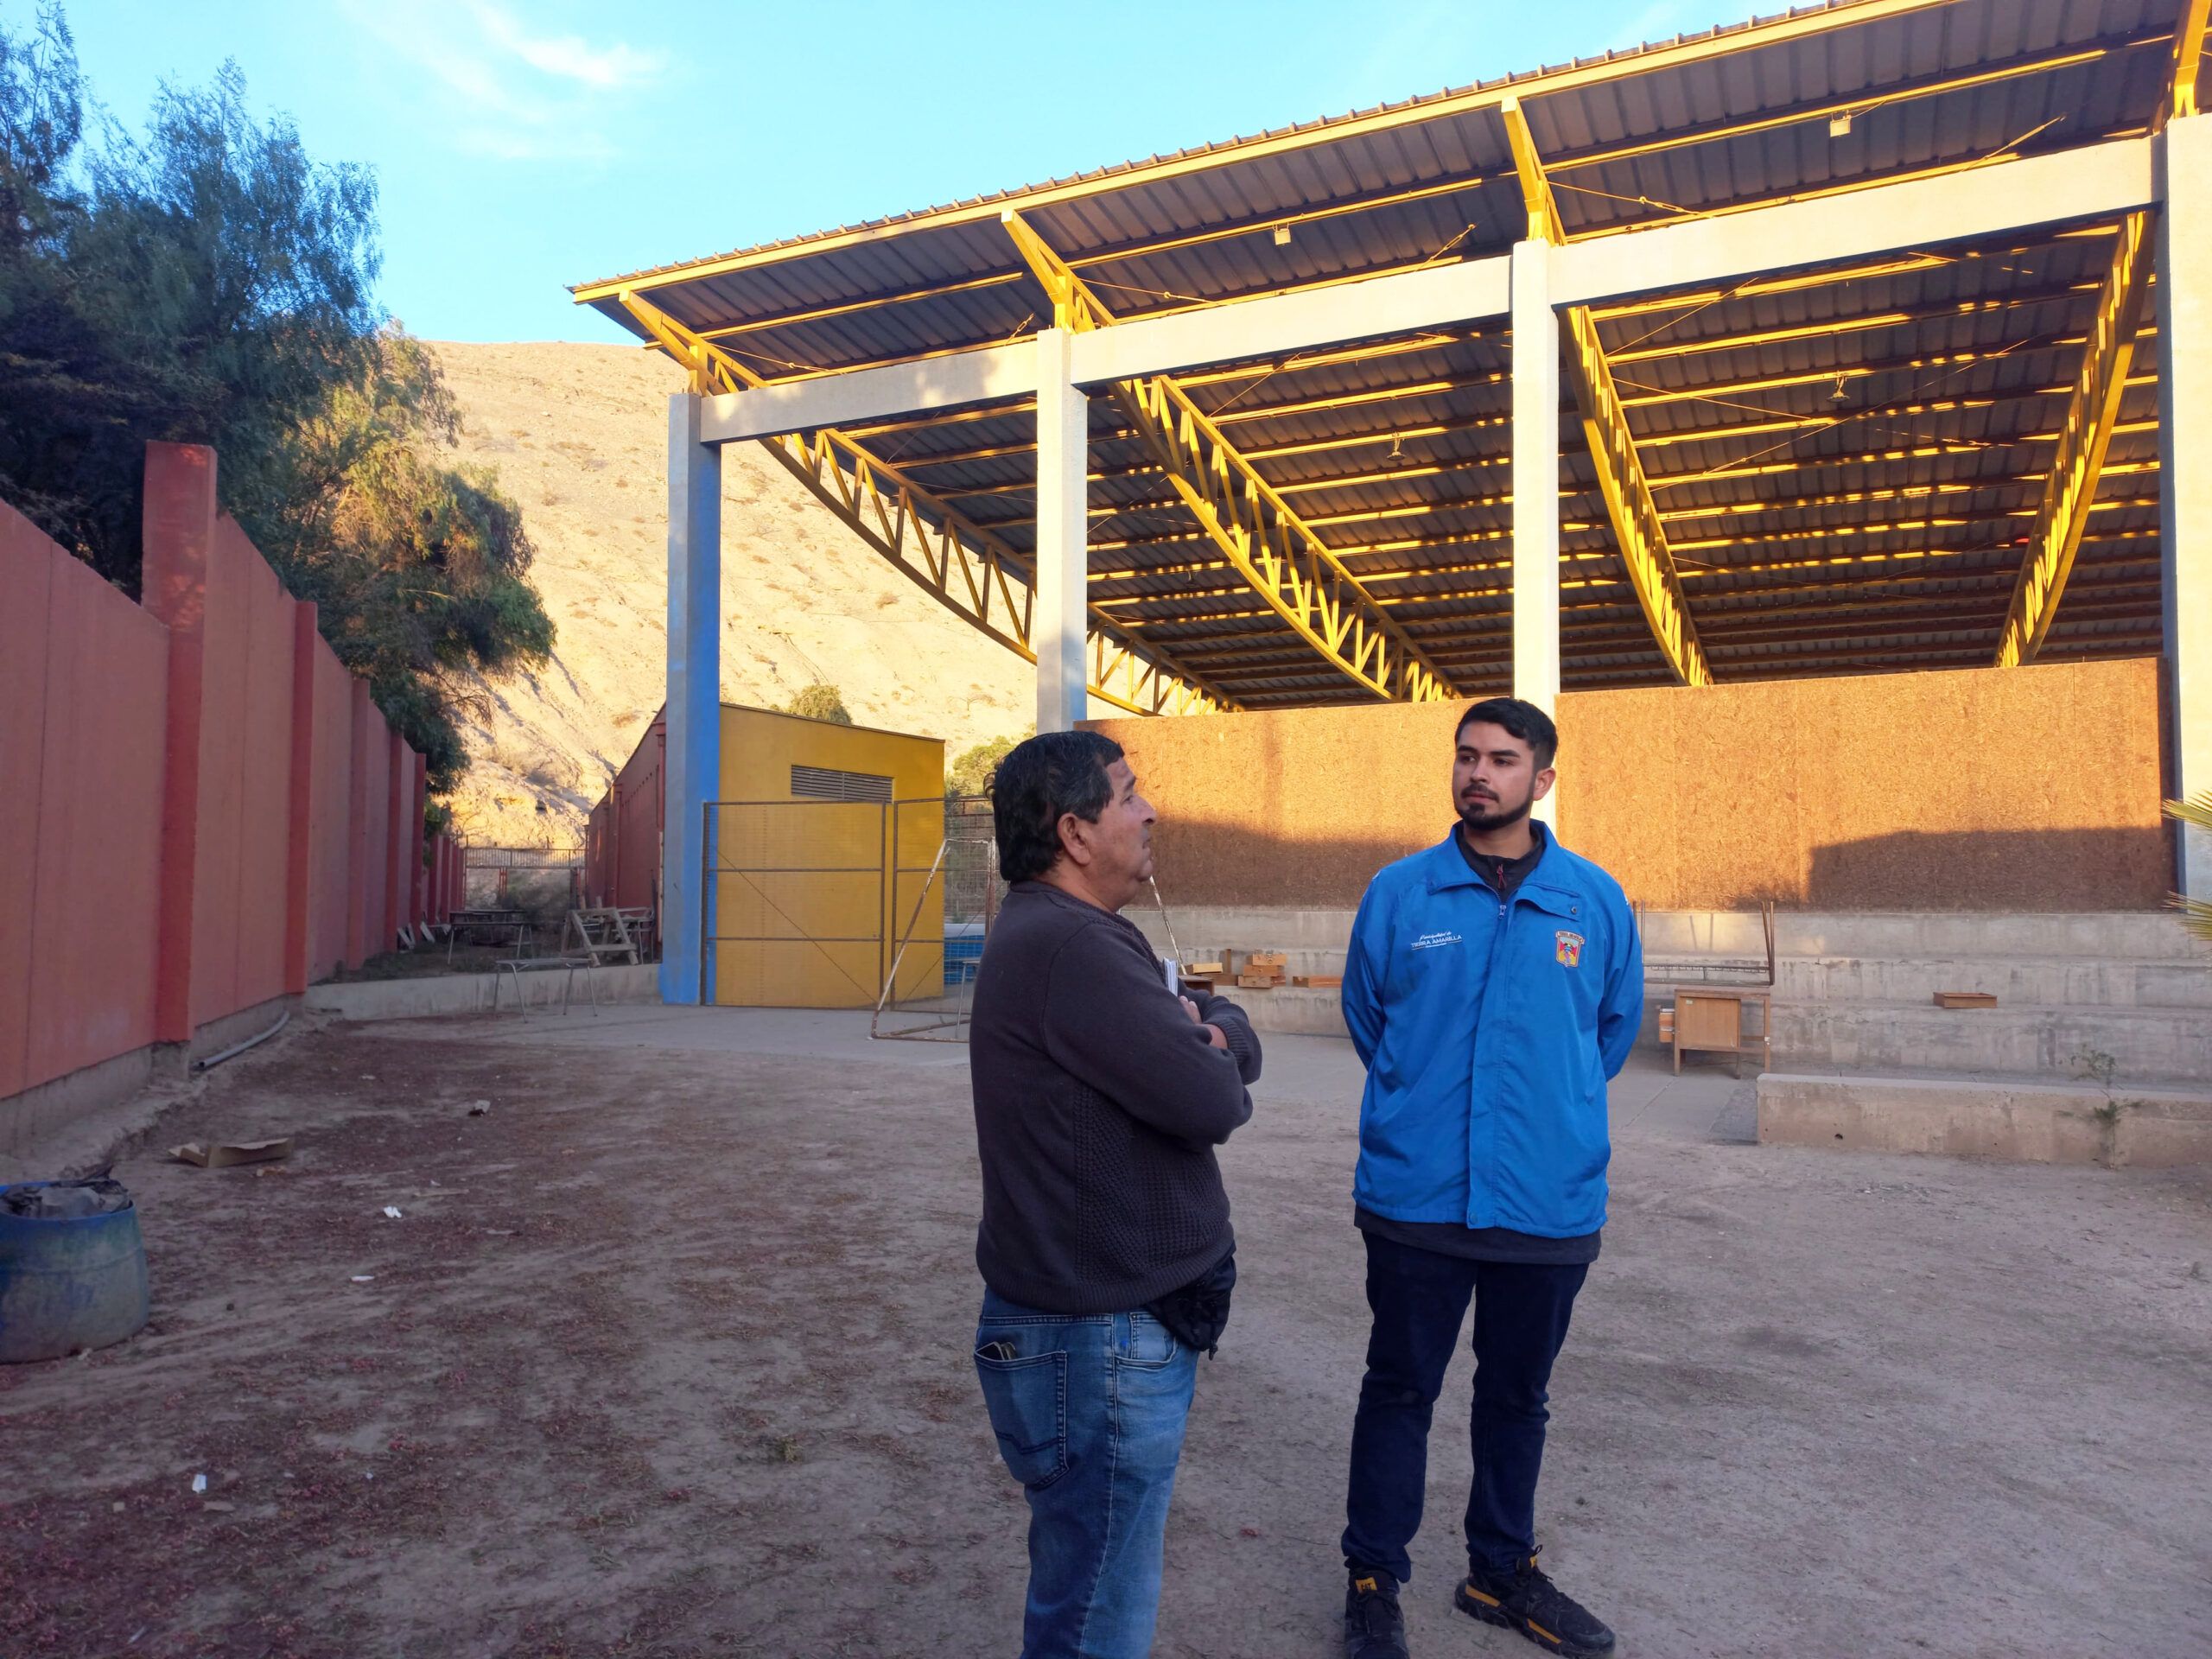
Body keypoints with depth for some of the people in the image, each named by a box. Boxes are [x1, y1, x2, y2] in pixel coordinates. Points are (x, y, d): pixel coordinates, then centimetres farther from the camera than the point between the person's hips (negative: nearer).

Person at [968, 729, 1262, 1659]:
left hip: (1121, 1323, 10)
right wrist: (1212, 1057, -4)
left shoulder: (1056, 934, 11)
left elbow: (1238, 1046, 11)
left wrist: (1213, 1032, -11)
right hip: (1100, 1344, -10)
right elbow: (1212, 1102, -26)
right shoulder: (1069, 947, -23)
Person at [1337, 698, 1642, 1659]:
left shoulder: (1596, 901, -1)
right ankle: (1373, 1580, 27)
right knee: (1399, 1391, 9)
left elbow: (1616, 1025, 14)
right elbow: (1364, 1013, 11)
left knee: (1517, 1394, 18)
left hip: (1550, 1203, 2)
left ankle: (1503, 1571, 38)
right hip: (1416, 1196, -1)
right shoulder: (1398, 893, -4)